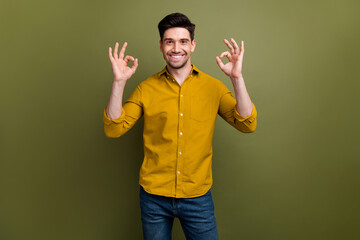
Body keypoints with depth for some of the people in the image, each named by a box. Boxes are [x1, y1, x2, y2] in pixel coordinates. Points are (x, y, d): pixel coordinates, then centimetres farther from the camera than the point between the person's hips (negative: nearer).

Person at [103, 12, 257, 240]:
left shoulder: (213, 87, -1)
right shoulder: (146, 88, -2)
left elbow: (247, 125, -10)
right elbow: (113, 129, -7)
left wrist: (237, 77, -21)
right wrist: (119, 82, -19)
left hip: (198, 197, 0)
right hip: (154, 196, 1)